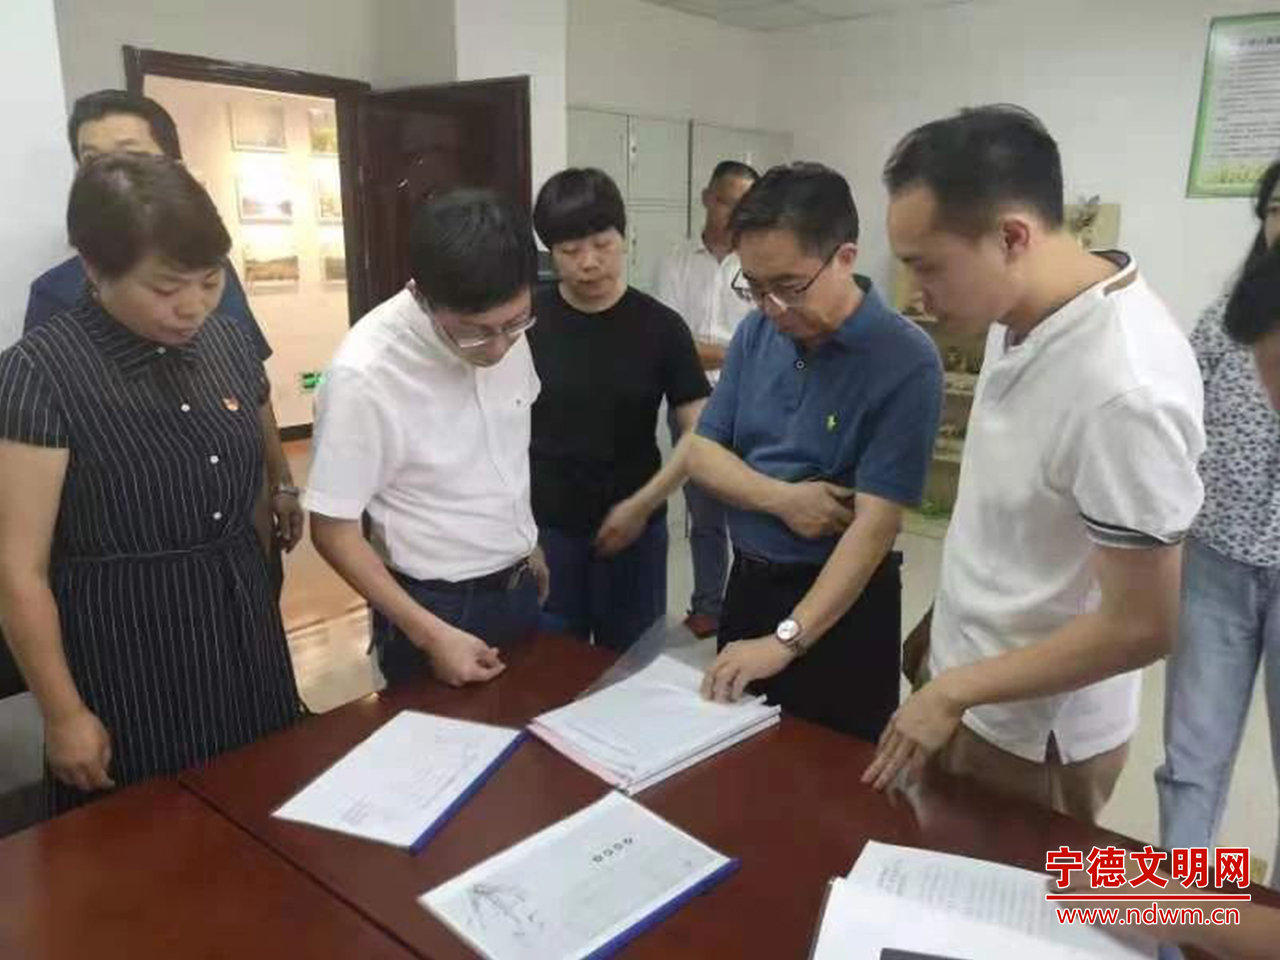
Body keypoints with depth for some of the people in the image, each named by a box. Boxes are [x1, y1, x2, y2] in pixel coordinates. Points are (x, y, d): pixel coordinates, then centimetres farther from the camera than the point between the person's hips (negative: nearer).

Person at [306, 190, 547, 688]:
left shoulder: (504, 327, -10)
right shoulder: (365, 374, -27)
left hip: (518, 587, 6)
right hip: (436, 605, -5)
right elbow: (333, 530, -18)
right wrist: (429, 634, -20)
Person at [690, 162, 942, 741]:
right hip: (748, 582, 5)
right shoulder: (756, 333, -2)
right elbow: (703, 452, 1)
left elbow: (874, 523, -24)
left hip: (843, 603, -5)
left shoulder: (905, 362, -21)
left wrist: (786, 639, -27)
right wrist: (782, 499, -18)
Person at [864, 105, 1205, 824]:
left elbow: (1141, 628, -24)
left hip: (1031, 731, -7)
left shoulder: (1125, 388, -32)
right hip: (965, 684, 8)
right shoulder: (1024, 310, -6)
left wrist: (955, 690, -17)